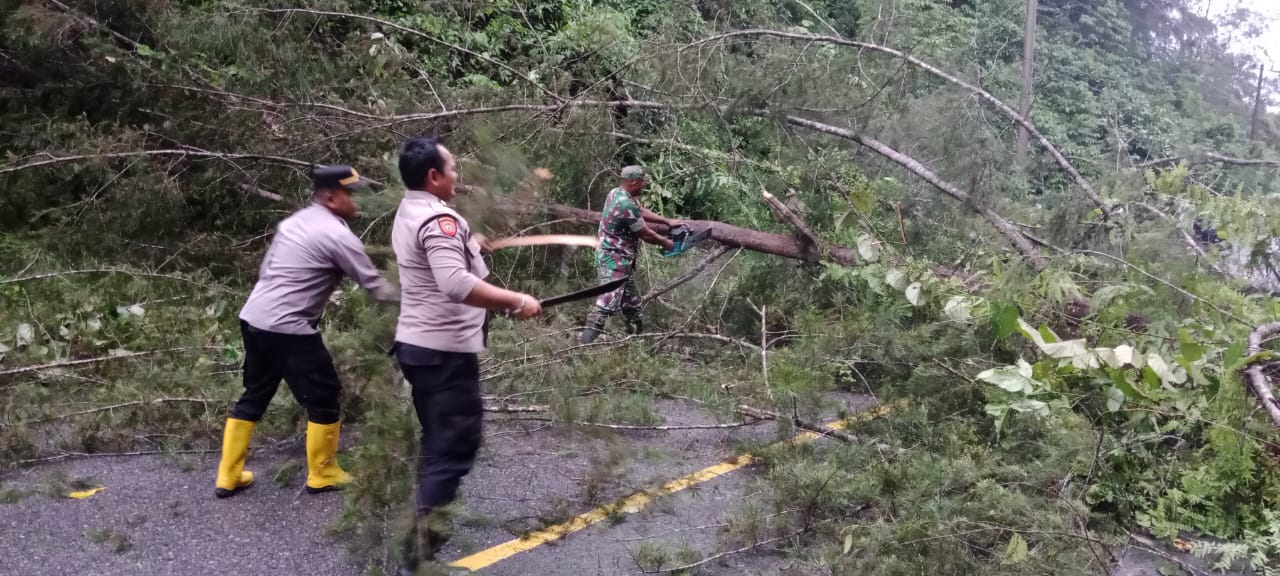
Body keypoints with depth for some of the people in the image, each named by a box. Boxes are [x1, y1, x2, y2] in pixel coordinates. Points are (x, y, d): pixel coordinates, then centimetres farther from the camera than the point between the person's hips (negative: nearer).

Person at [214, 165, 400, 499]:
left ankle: (228, 477, 26)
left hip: (253, 318, 9)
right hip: (288, 330, -9)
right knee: (323, 399, 6)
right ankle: (321, 475, 19)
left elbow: (266, 270, 18)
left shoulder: (294, 222, 15)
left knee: (254, 397, 20)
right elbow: (375, 285, -11)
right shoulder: (337, 235, -12)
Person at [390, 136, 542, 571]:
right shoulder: (439, 219, -20)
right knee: (454, 445, -5)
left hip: (418, 344, 10)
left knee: (438, 438, 22)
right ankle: (419, 550, -5)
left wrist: (467, 244, 37)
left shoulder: (409, 213, 12)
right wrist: (515, 301, -30)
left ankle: (429, 526, 34)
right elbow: (456, 284, -35)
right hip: (446, 350, -10)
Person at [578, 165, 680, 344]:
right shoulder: (626, 205, -24)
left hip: (618, 260, 11)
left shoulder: (617, 193, 5)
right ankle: (584, 346, -20)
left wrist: (668, 221, 19)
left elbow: (641, 211, 20)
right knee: (607, 305, -16)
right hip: (614, 262, -11)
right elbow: (645, 235, -12)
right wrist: (665, 243, 5)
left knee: (632, 302, 20)